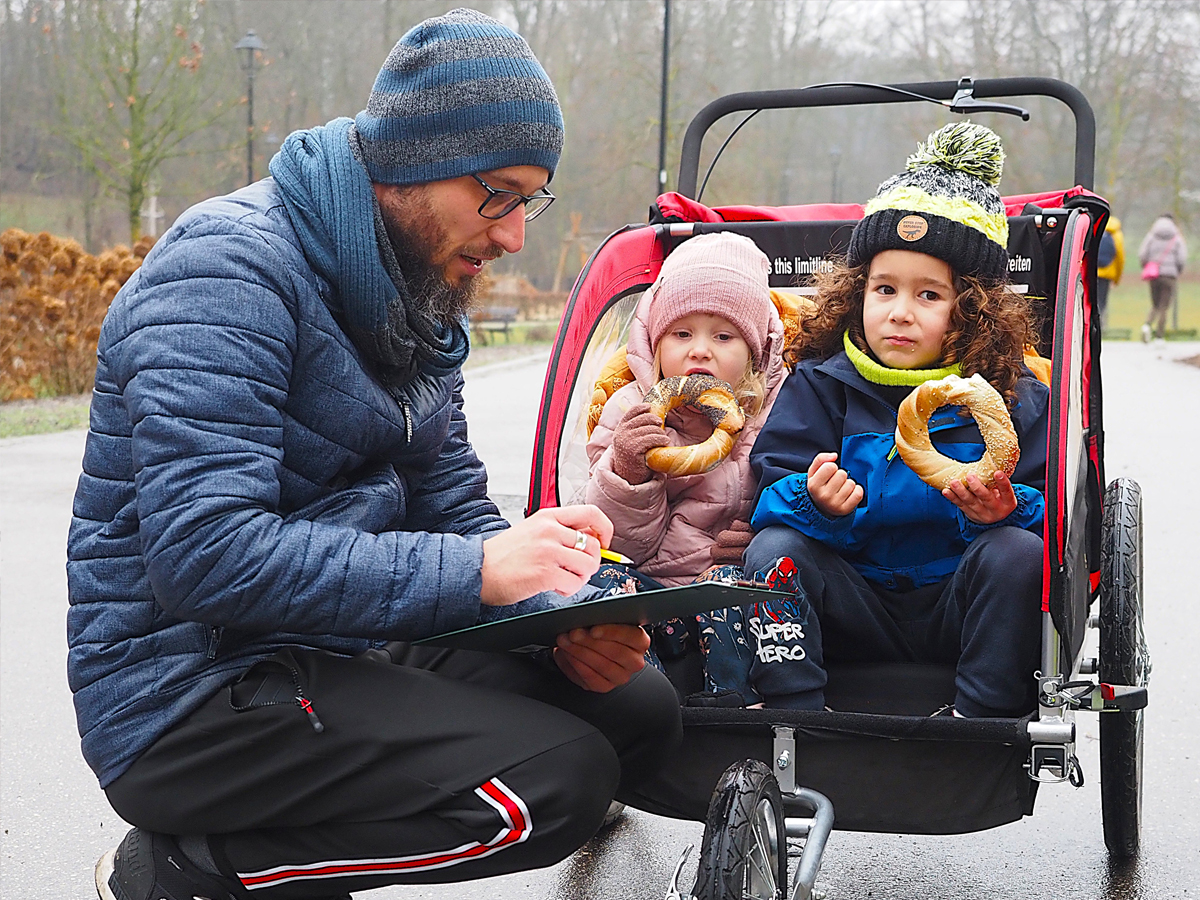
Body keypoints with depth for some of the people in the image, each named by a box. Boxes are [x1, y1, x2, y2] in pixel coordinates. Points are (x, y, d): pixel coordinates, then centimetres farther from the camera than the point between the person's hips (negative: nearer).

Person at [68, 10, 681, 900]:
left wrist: (560, 610, -9)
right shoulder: (230, 268, -19)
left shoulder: (418, 296, 11)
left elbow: (452, 506, 12)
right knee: (559, 778, -22)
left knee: (640, 706, 1)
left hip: (346, 651, 9)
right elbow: (204, 552, -29)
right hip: (189, 690, -9)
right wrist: (477, 570, -29)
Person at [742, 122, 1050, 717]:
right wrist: (816, 504, -28)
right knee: (773, 547, -22)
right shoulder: (820, 384, 2)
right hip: (853, 611, 1)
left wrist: (1003, 510, -28)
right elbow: (772, 496, -4)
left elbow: (1049, 508, -4)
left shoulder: (1011, 397, 0)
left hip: (956, 612, -1)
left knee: (1018, 551, -27)